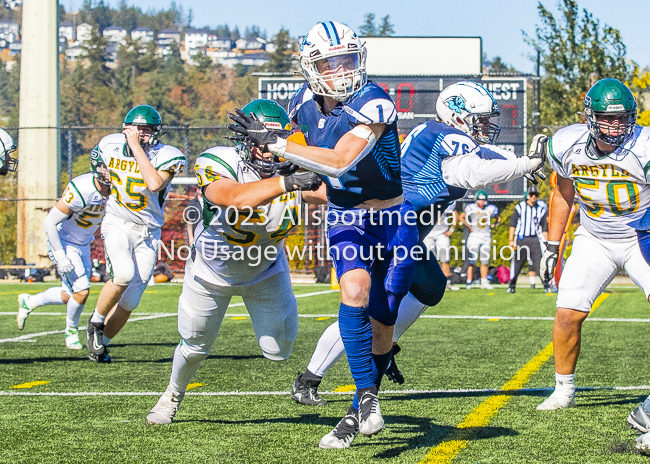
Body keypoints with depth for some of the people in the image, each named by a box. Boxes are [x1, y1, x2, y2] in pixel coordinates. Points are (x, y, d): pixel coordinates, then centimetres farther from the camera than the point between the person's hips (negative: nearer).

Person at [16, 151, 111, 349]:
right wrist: (61, 257, -24)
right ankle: (71, 331, 13)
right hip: (63, 243, -7)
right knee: (81, 291, -14)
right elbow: (50, 223, -26)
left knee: (70, 296, 10)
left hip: (83, 245, 7)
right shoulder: (81, 191, -32)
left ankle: (28, 302, 35)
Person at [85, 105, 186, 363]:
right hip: (117, 224, 0)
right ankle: (96, 322, -5)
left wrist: (137, 147, -28)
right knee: (124, 275, -29)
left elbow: (155, 184, -32)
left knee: (129, 302, 1)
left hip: (148, 233, 1)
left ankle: (101, 343, 21)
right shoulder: (110, 146, -2)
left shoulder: (166, 156, -12)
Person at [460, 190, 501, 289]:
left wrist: (493, 225, 5)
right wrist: (469, 226, -2)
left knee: (485, 261, 7)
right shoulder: (471, 208, -5)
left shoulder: (491, 208, 4)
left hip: (486, 237, 4)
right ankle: (469, 282, -7)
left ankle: (484, 282, 15)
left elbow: (498, 219, 21)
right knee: (472, 260, -8)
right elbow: (461, 217, 5)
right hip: (474, 236, -4)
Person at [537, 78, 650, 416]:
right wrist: (552, 247, 9)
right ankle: (564, 390, 16)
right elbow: (563, 195, 7)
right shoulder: (568, 146, -12)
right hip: (594, 240, 3)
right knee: (567, 314, -5)